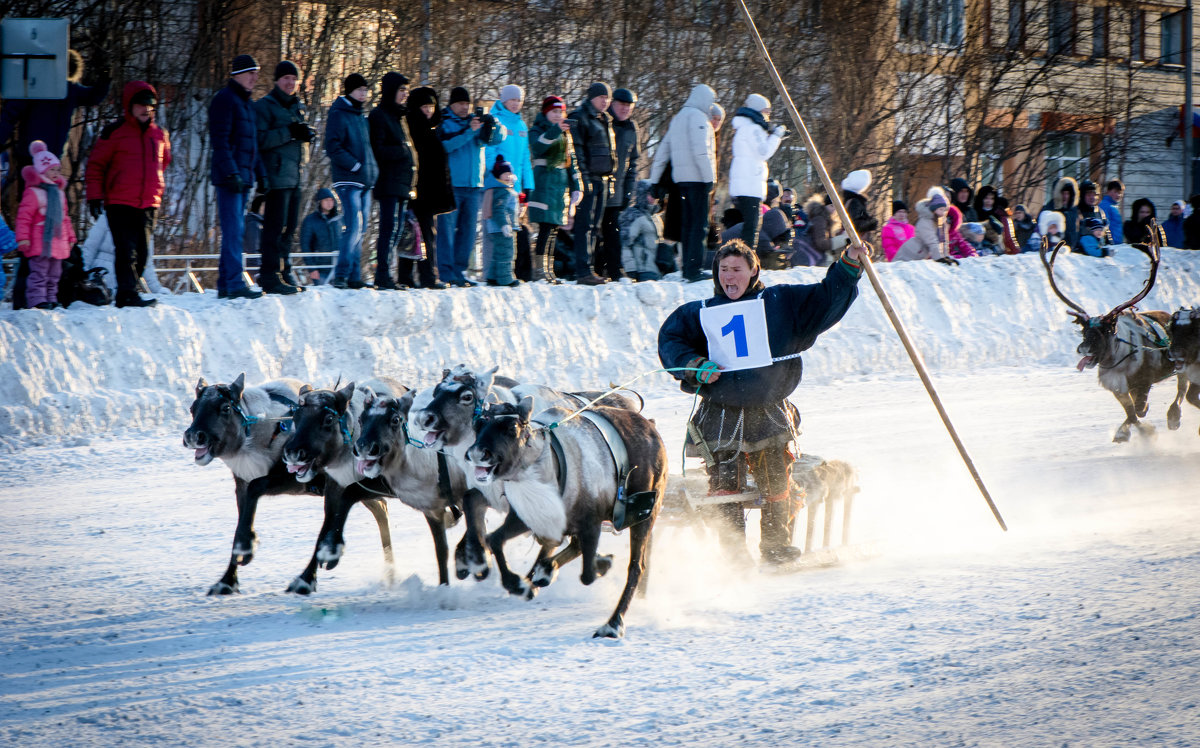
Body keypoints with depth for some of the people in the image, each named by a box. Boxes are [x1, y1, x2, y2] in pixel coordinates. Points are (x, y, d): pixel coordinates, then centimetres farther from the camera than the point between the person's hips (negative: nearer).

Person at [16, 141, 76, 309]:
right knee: (39, 272, -9)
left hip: (58, 242, 8)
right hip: (40, 242, -8)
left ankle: (51, 299, 21)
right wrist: (23, 237, -18)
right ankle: (37, 300, -9)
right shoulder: (33, 193, -9)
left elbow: (64, 217, 24)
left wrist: (70, 237, 24)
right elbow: (24, 216, -12)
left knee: (54, 273, 13)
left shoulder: (59, 192, 17)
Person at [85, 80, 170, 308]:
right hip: (120, 204, -5)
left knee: (142, 253, 5)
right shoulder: (115, 132, -2)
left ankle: (126, 295, 14)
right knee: (126, 250, -12)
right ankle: (128, 294, -15)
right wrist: (94, 195, -3)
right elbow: (95, 164, 1)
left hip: (149, 204, 5)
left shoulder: (160, 134, 12)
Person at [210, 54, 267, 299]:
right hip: (230, 177, -9)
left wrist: (260, 174, 19)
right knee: (233, 230, -12)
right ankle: (234, 284, -15)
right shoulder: (225, 100, -8)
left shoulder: (246, 103, 20)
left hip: (243, 177, 9)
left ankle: (225, 285, 12)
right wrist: (231, 173, -22)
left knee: (235, 231, 9)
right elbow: (220, 141, -16)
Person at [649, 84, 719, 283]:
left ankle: (688, 269, 11)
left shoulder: (678, 118, 21)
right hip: (696, 177, -9)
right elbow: (701, 150, -18)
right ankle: (693, 269, -15)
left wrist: (654, 180, 24)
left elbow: (663, 150, 22)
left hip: (681, 177, 9)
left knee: (687, 224, 12)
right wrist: (709, 177, -17)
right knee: (700, 224, -9)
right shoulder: (697, 117, -7)